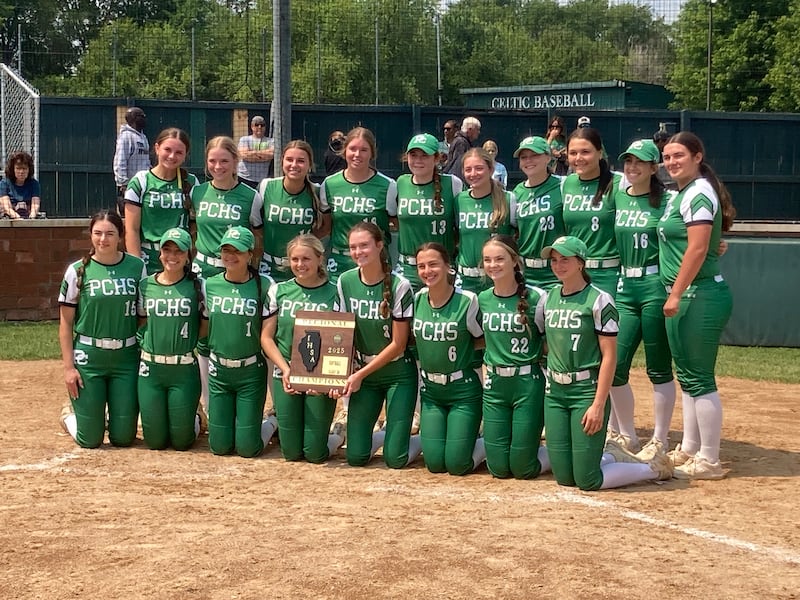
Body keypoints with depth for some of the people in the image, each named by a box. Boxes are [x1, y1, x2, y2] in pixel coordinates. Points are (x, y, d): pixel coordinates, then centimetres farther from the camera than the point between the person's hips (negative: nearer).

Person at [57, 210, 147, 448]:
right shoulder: (77, 270, -3)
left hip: (127, 358, 2)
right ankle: (69, 416, 34)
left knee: (123, 438, 4)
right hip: (88, 357, -2)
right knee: (90, 439, 2)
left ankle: (117, 418, 38)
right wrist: (68, 366, -5)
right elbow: (65, 323, 0)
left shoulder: (137, 267, 1)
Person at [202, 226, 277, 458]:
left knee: (247, 448, -2)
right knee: (219, 446, 5)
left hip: (251, 372, -3)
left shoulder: (264, 286, -9)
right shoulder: (209, 285, 1)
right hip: (218, 371, 3)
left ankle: (271, 422, 29)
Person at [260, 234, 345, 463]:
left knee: (315, 453, -2)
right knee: (291, 452, 4)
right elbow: (266, 337, 4)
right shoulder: (279, 290, 3)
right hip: (285, 376, 2)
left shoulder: (334, 294, -3)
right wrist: (286, 369, -10)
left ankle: (341, 436, 30)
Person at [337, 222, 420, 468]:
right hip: (362, 373, 4)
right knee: (356, 456, -1)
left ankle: (426, 438, 24)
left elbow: (398, 343, -14)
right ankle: (387, 433, 29)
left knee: (395, 459, -7)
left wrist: (360, 375, -16)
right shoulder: (345, 282, -5)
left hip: (398, 374, -4)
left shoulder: (399, 286, -17)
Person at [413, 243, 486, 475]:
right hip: (431, 391, 4)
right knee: (435, 464, 2)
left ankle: (487, 444, 24)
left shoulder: (468, 301, -17)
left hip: (463, 390, -4)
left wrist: (460, 346, -13)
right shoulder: (416, 300, -3)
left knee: (457, 465, -6)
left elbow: (484, 340, -4)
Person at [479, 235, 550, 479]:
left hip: (528, 385, -4)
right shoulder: (482, 300, 5)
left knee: (522, 468, -1)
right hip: (494, 385, 5)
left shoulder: (536, 298, -10)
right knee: (498, 468, 5)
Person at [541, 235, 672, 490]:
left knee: (588, 480, -7)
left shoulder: (599, 300, -10)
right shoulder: (549, 298, 9)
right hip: (554, 392, 6)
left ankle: (656, 468, 14)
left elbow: (609, 356, -13)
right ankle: (610, 455, 32)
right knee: (564, 477, 5)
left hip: (587, 390, -6)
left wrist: (599, 405, -18)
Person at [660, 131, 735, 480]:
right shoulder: (680, 194, 16)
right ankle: (688, 450, 25)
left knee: (698, 378, -6)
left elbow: (697, 249, -21)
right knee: (687, 375, 16)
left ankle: (709, 462, 0)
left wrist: (676, 294, -21)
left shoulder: (698, 193, -13)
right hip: (684, 296, 10)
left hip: (699, 297, -10)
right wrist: (675, 295, 14)